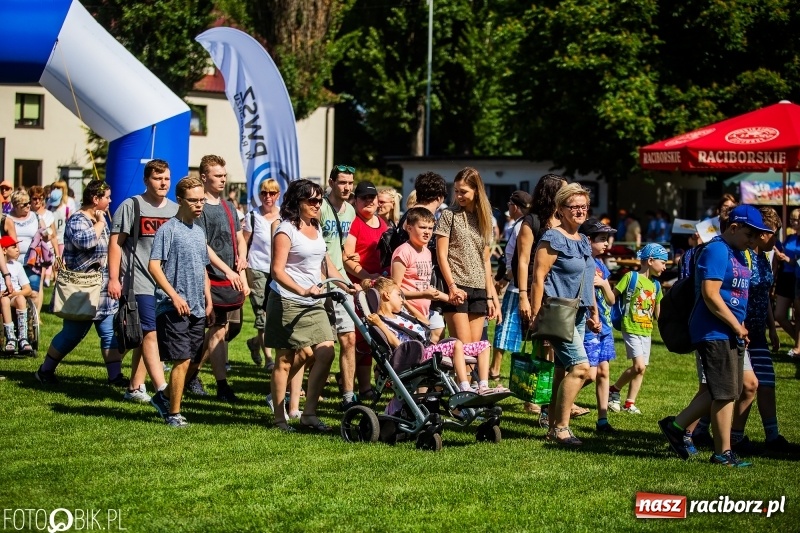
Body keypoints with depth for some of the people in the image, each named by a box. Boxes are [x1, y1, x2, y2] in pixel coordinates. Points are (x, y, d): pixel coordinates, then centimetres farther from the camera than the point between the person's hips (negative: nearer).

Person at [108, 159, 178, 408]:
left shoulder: (175, 209, 12)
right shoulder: (131, 206, -3)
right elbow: (115, 242, -3)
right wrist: (113, 278, -10)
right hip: (140, 282, -6)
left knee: (145, 335, 13)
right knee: (150, 334, -15)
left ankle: (135, 388, 22)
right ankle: (161, 392, -23)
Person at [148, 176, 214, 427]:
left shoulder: (199, 231, 16)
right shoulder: (168, 229, -8)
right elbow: (154, 266, -14)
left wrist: (209, 303, 18)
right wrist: (174, 296, -19)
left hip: (197, 310, 8)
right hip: (173, 309, -8)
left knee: (192, 361, 9)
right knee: (182, 360, -10)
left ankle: (166, 397, 29)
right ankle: (174, 414, 0)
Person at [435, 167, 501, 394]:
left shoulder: (483, 219, 15)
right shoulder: (449, 215, 1)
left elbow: (486, 261, 16)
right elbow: (442, 255, -4)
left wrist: (491, 296, 12)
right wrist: (452, 286, -14)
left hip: (478, 289, 5)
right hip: (456, 287, -5)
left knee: (475, 344, 2)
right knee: (463, 344, -11)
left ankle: (482, 387, -4)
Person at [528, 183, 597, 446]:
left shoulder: (584, 242, 16)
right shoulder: (553, 239, -9)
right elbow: (538, 277, -13)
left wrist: (594, 312, 22)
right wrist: (536, 316, -17)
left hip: (578, 314, 8)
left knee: (564, 371, 9)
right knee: (580, 366, -16)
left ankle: (554, 428, 14)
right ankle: (561, 427, -11)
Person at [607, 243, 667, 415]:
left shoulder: (655, 285, 12)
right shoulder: (631, 277, -8)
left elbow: (658, 314, 20)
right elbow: (612, 297, -8)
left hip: (646, 331, 7)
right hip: (631, 328, -7)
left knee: (641, 369, 7)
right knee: (639, 366, -16)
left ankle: (630, 403, 15)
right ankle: (614, 390, 3)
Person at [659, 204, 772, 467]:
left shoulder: (738, 254, 16)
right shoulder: (716, 251, -15)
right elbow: (710, 294, -23)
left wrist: (740, 327, 11)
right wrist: (737, 326, -17)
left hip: (731, 334, 10)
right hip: (715, 333, -10)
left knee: (720, 392, 12)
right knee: (725, 393, -4)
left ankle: (676, 426, 21)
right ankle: (723, 453, 4)